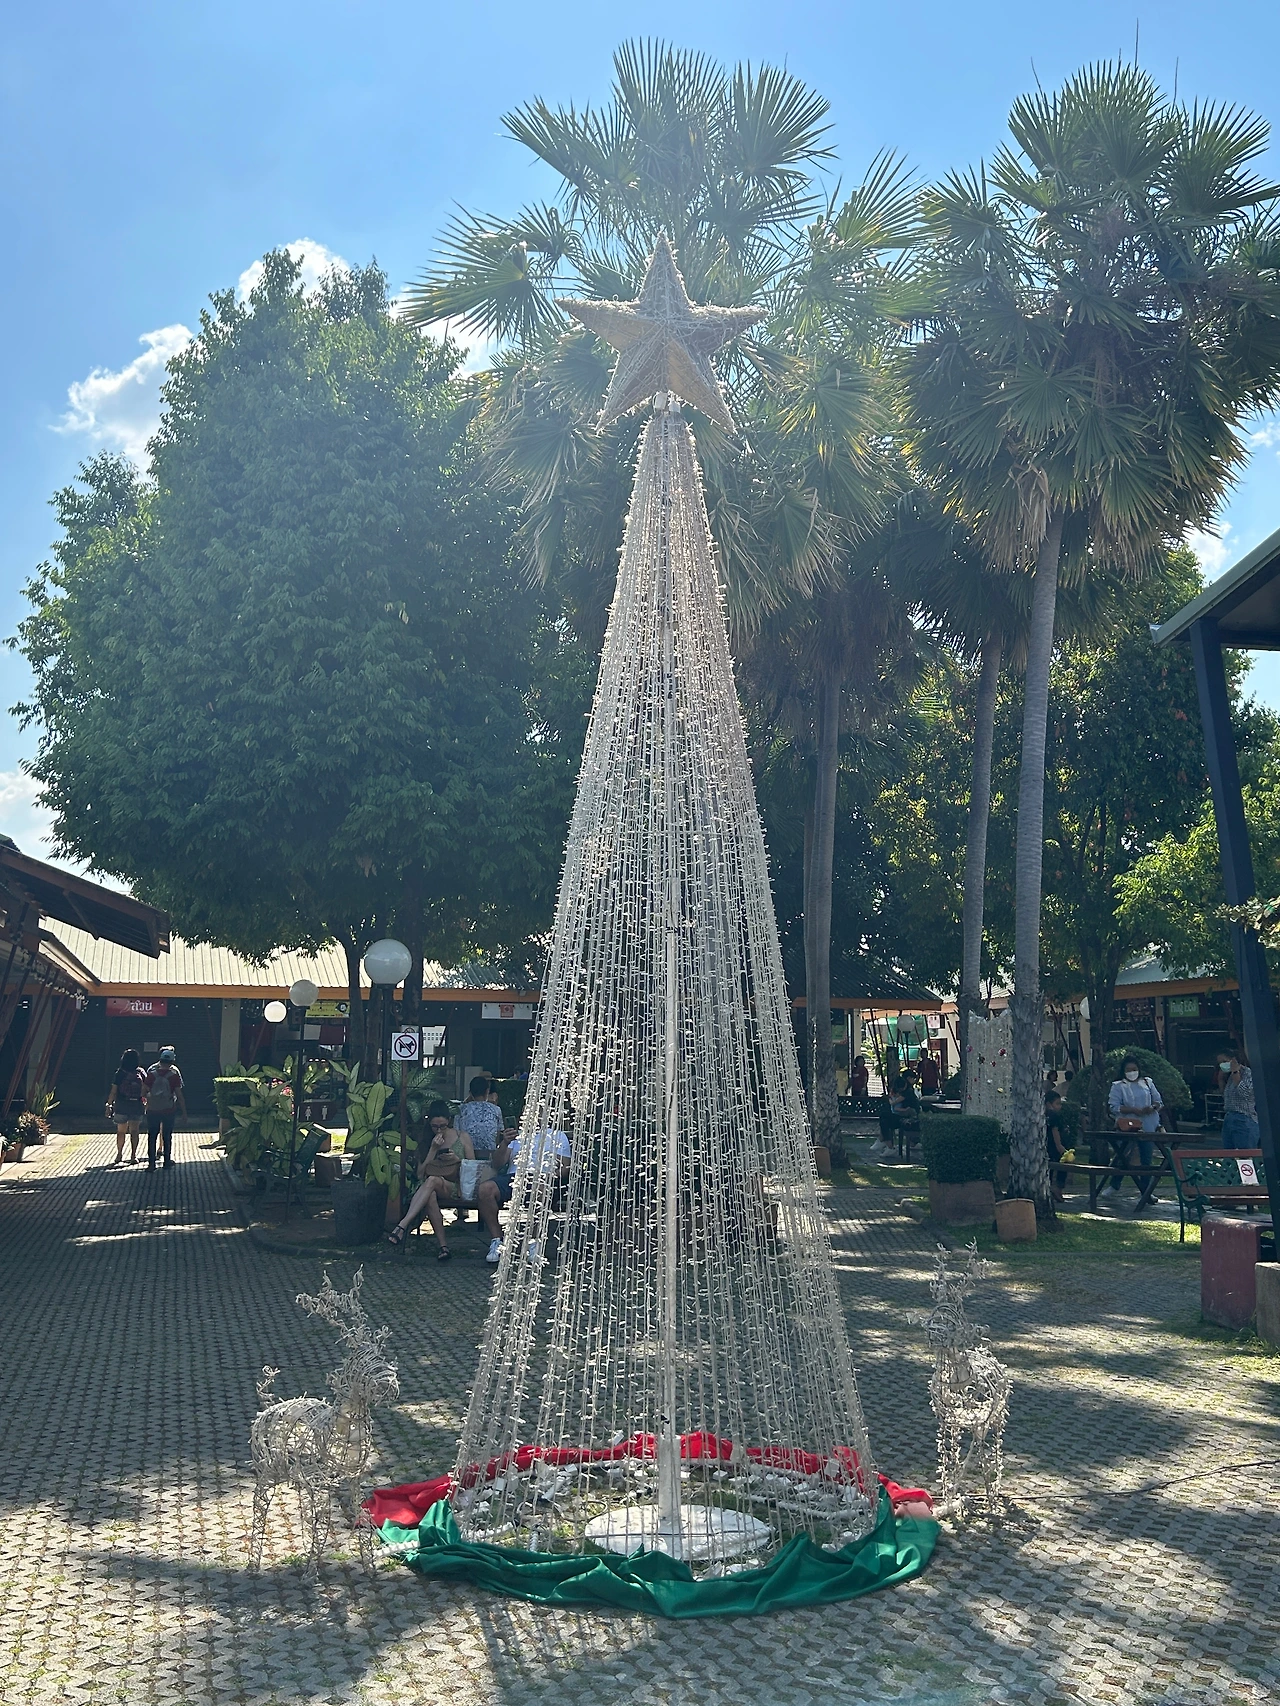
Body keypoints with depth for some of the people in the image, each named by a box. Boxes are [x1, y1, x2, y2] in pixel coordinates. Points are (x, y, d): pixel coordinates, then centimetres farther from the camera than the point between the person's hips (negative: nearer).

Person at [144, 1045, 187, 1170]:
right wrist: (184, 1111, -1)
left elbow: (146, 1090, 0)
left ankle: (151, 1163, 2)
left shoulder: (151, 1071, -5)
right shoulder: (174, 1073, -10)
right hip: (168, 1109, -1)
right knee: (167, 1136, 14)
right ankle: (167, 1160, 21)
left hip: (152, 1109, 1)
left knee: (152, 1136, 7)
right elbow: (179, 1094, -8)